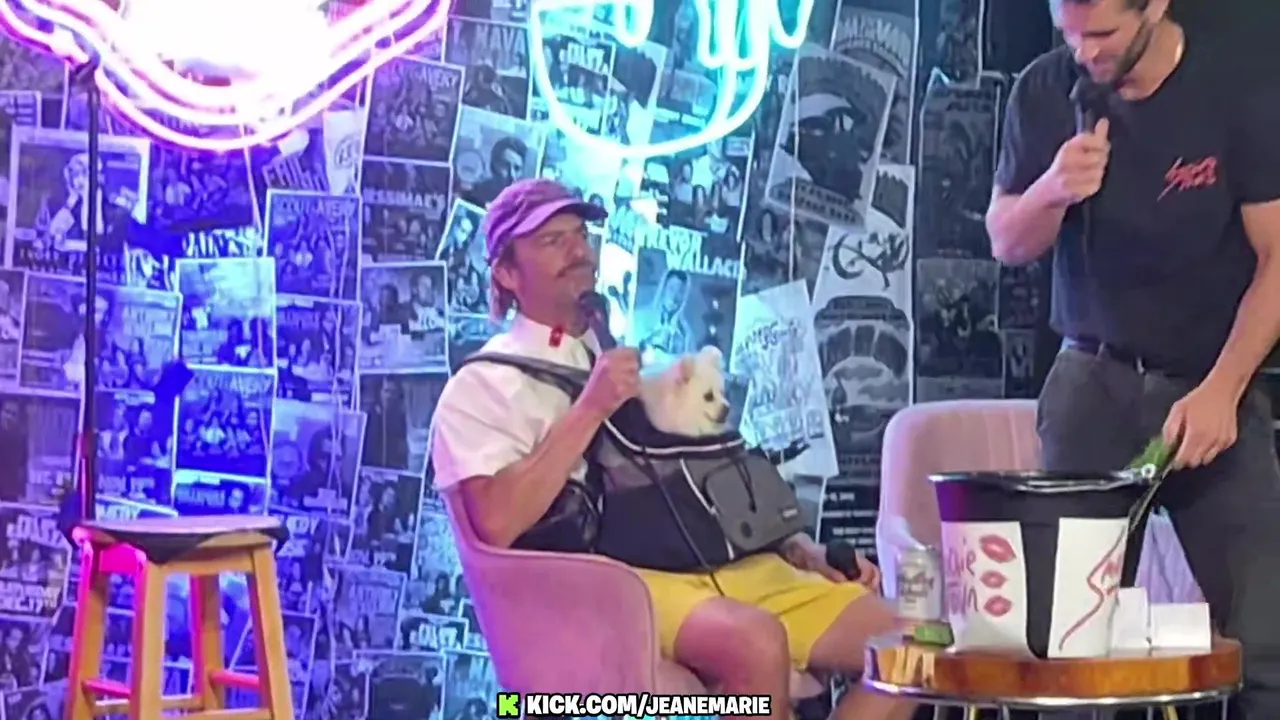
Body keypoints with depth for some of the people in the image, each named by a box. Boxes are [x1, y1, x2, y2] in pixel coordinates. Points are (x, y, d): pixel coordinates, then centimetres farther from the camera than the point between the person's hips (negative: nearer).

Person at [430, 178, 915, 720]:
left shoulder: (644, 360, 28)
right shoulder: (484, 388, 5)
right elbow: (497, 522, -12)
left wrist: (803, 549, 10)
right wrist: (590, 409, -11)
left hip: (731, 565, 7)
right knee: (756, 643, -36)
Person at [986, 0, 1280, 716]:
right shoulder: (1045, 92, -1)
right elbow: (1007, 244, 7)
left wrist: (1220, 392, -16)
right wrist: (1053, 188, -16)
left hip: (1212, 385, -2)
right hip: (1092, 380, 2)